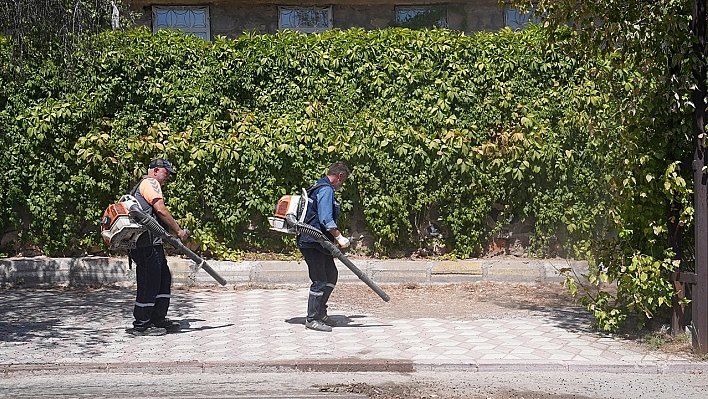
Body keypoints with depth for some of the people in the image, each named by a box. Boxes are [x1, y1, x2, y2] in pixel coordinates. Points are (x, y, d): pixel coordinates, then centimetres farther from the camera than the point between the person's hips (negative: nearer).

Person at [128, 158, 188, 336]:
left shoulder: (144, 185, 28)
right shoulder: (150, 183, -5)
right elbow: (161, 210, -15)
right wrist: (178, 230, -10)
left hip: (152, 243, 11)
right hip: (148, 243, -11)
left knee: (164, 279, 13)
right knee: (149, 283, -8)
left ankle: (158, 319, 19)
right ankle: (141, 325, -3)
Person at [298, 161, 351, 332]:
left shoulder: (320, 188, 19)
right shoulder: (326, 190, -15)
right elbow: (326, 219, -25)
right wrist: (339, 237, -22)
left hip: (319, 243, 11)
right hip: (313, 243, -11)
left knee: (331, 276, 16)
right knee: (320, 281, -5)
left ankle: (320, 313, 23)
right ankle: (312, 319, 2)